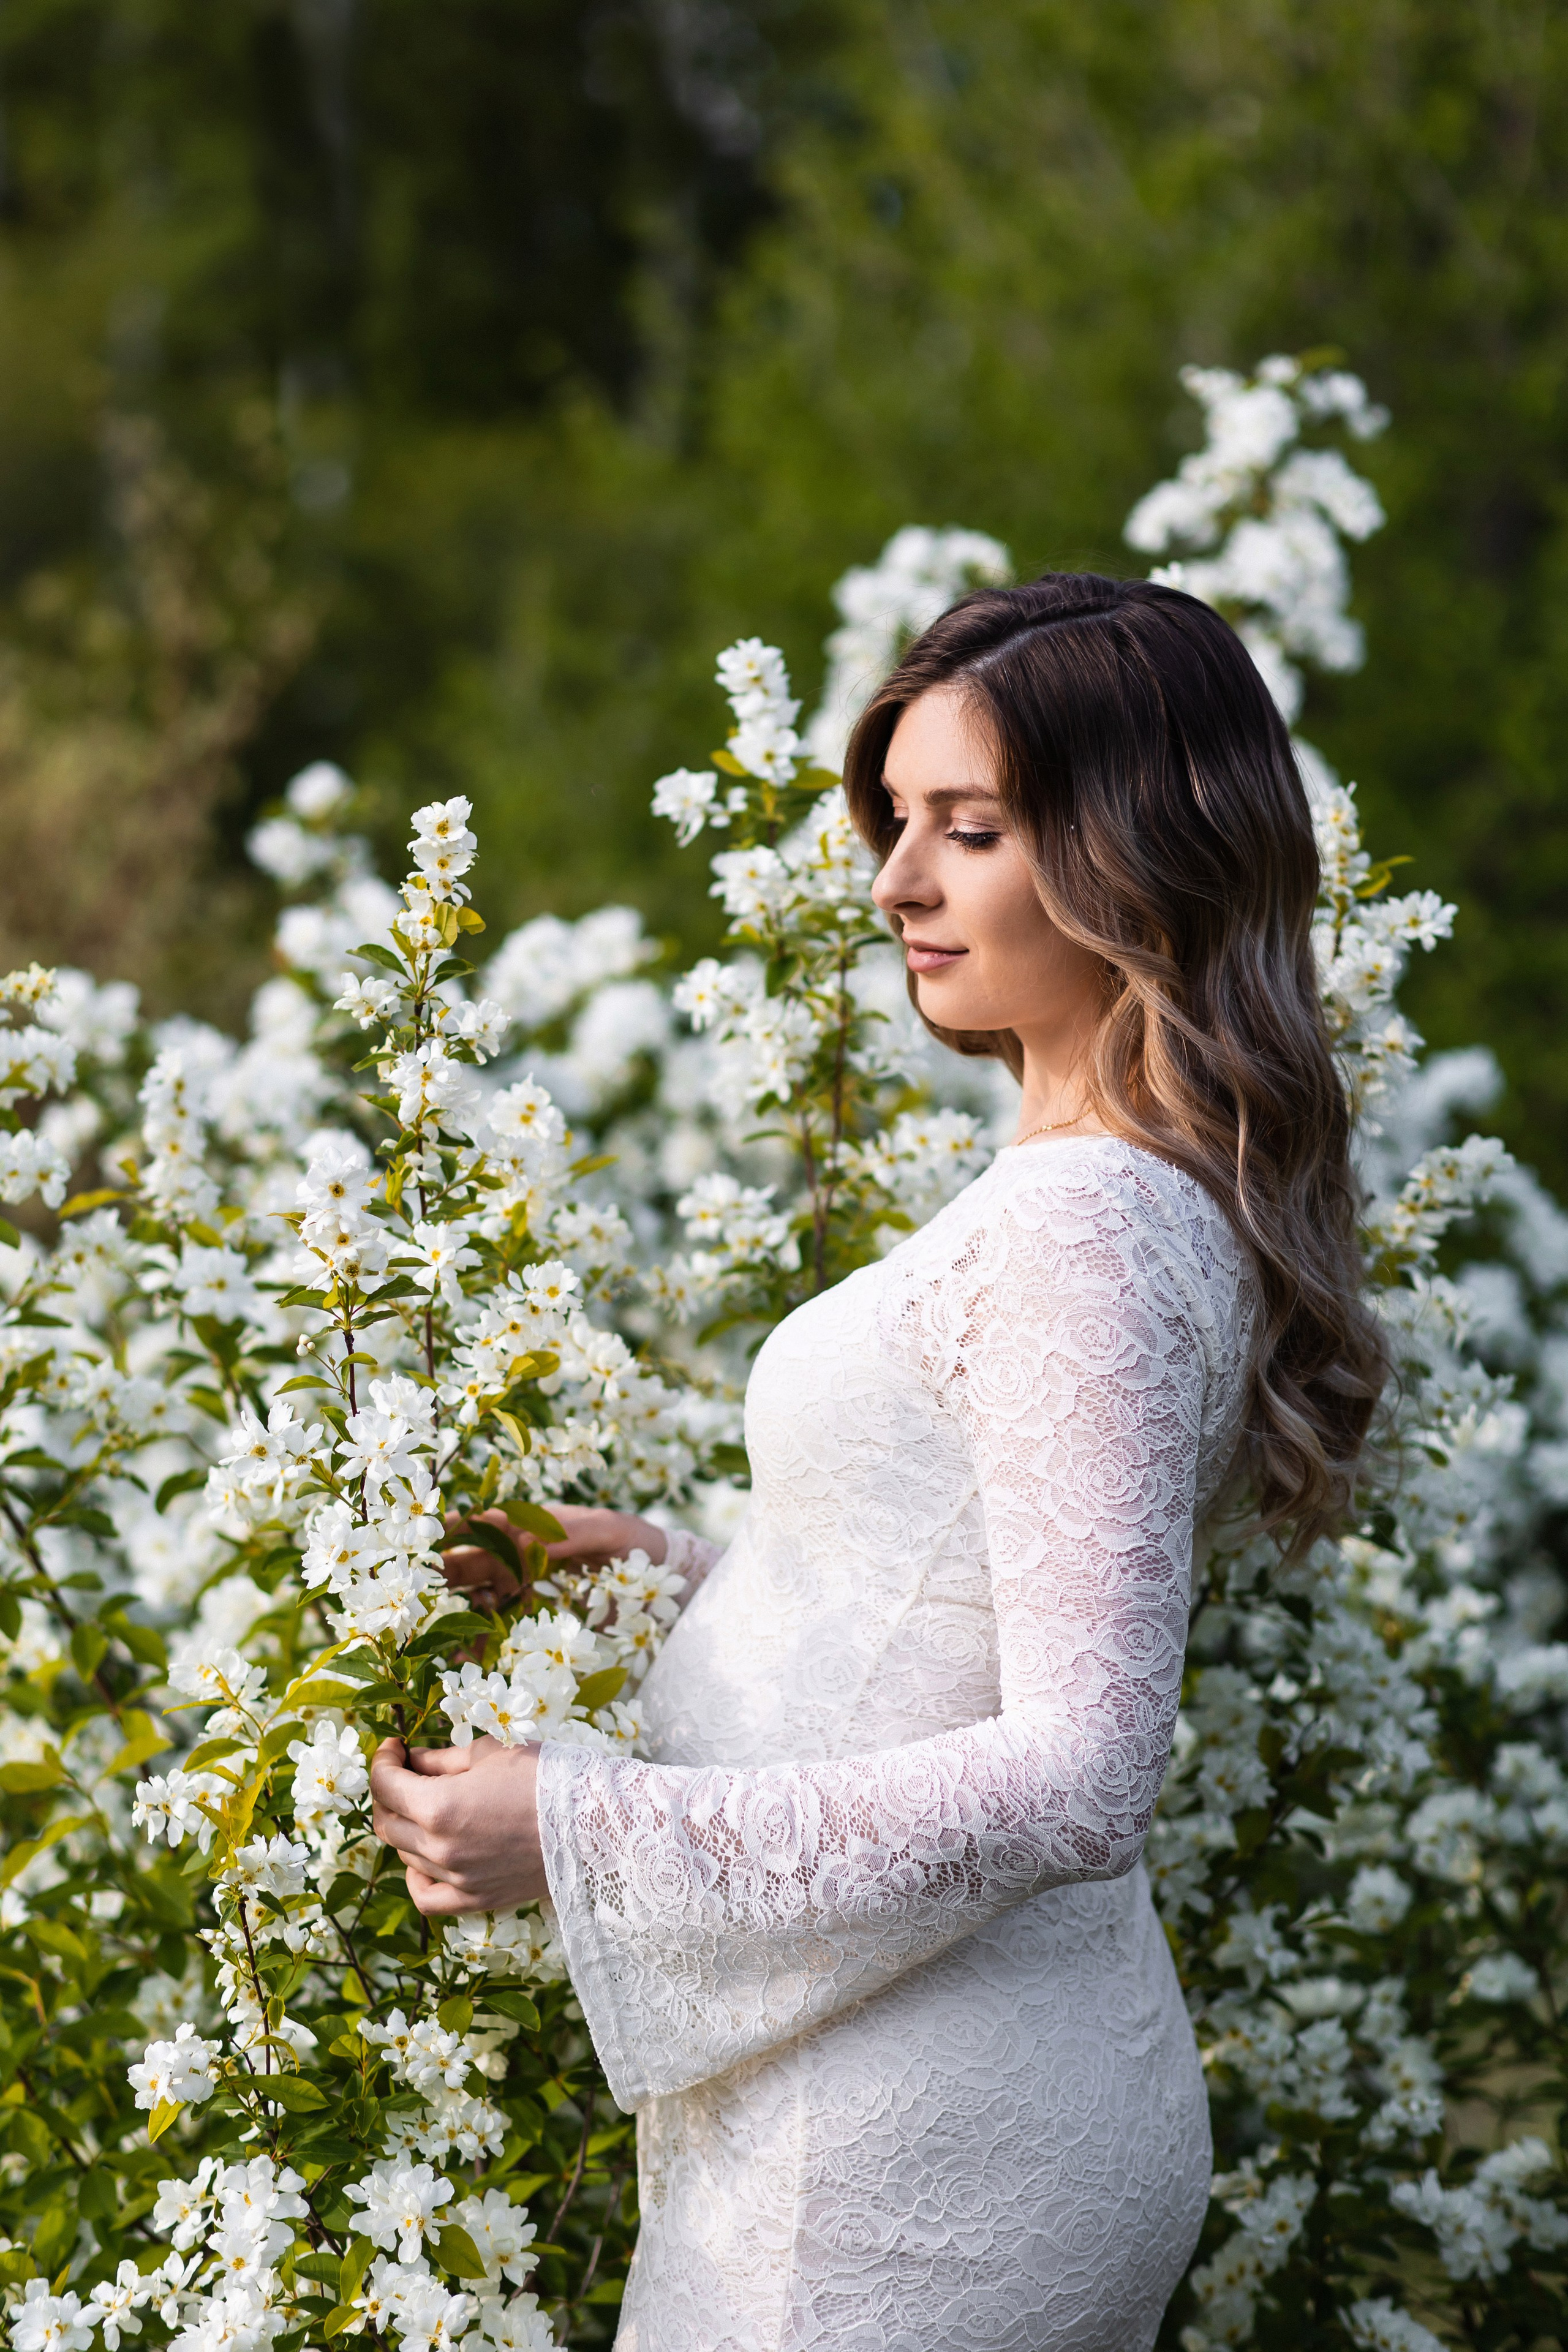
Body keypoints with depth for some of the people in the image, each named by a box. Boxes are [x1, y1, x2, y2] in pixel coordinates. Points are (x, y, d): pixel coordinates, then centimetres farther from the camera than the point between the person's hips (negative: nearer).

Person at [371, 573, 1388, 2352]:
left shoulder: (1084, 1234, -20)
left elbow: (1079, 1777, -25)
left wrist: (583, 1831, -22)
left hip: (913, 2148, -9)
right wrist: (677, 1575, 13)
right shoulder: (1161, 1199, 10)